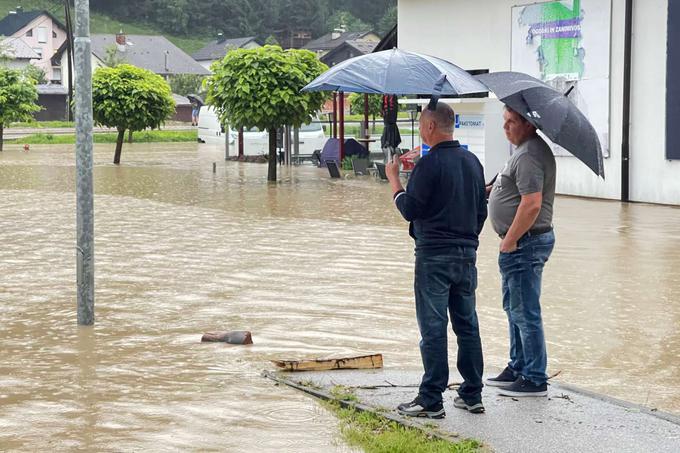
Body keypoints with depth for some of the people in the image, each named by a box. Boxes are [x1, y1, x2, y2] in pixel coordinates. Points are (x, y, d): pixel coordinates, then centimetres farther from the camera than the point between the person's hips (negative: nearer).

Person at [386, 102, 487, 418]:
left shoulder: (429, 164, -14)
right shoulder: (472, 161, 10)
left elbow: (409, 210, -12)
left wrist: (393, 178, 1)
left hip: (434, 256, -7)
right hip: (467, 255, 7)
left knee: (433, 328, -4)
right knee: (467, 324, 11)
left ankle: (431, 400, -3)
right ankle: (472, 395, 16)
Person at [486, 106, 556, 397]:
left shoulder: (529, 156, -20)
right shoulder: (526, 150, 15)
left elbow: (532, 204, -27)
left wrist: (510, 240, -21)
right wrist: (493, 189, 15)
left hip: (525, 243, -11)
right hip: (522, 243, 11)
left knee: (525, 313, -6)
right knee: (514, 309, 20)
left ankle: (535, 379, 0)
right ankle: (517, 368, 30)